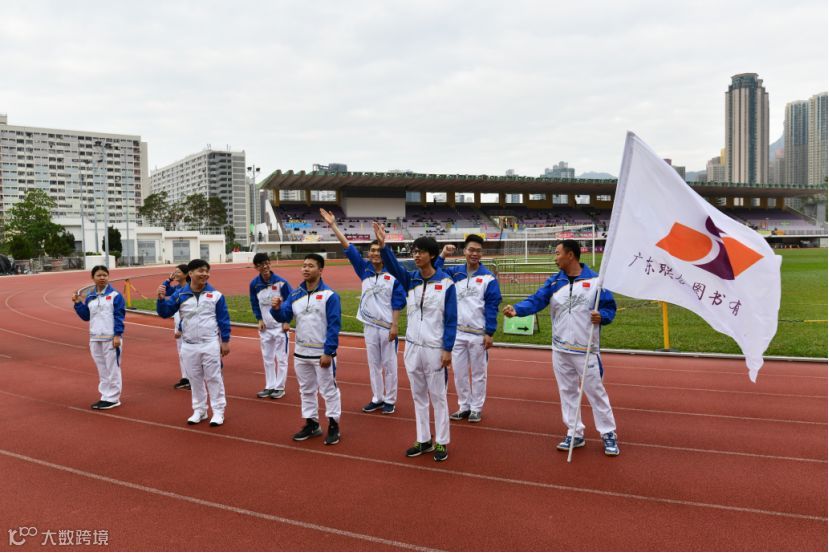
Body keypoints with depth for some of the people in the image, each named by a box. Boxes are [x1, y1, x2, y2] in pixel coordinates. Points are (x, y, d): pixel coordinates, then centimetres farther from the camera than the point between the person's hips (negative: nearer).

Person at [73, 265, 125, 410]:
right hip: (95, 339, 6)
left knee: (112, 368, 0)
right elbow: (86, 316, 16)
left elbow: (119, 317, -10)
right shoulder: (90, 297, 10)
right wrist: (78, 303, 3)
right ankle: (106, 396, 20)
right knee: (102, 369, 12)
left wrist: (117, 335, -16)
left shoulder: (115, 295, -6)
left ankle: (113, 398, 6)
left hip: (111, 338, -6)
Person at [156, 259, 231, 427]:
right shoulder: (180, 294, -3)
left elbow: (223, 320, -3)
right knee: (195, 379, 13)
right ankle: (199, 410, 27)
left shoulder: (215, 295, -8)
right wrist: (161, 299, -19)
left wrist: (225, 341, -3)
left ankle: (218, 411, 13)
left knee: (213, 377, 3)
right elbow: (165, 313, -1)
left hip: (211, 344, -3)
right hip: (188, 346, 3)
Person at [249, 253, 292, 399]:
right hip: (265, 327, 4)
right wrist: (259, 319, -1)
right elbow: (254, 303, 10)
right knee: (267, 358, 12)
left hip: (280, 326, -4)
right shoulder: (254, 284, -4)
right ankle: (270, 386, 23)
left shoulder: (281, 282, -14)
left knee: (281, 358, 3)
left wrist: (287, 321, -9)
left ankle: (280, 387, 12)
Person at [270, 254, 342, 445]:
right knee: (306, 390, 17)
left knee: (328, 390, 5)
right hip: (301, 353, 6)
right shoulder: (295, 294, 4)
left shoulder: (329, 295, -14)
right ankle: (312, 424, 30)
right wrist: (276, 308, -21)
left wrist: (328, 352, -19)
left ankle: (334, 425, 17)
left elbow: (334, 326, -16)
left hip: (323, 353, -6)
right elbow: (284, 317, 2)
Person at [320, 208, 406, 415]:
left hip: (387, 326, -4)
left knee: (389, 364, 4)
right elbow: (348, 247, 2)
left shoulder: (393, 274, -7)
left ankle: (390, 400, 15)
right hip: (369, 325, 4)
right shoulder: (365, 269, 5)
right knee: (373, 364, 12)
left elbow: (398, 302, -8)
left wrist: (394, 325, -13)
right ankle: (377, 398, 24)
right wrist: (333, 225, -3)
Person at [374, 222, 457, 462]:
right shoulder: (410, 280, 5)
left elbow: (451, 320, -8)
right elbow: (393, 266, -14)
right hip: (412, 348, 5)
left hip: (435, 349, -5)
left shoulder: (445, 283, -8)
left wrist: (447, 349, -12)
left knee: (438, 397, 5)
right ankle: (424, 440, 26)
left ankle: (442, 442, 17)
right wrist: (382, 246, -30)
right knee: (418, 396, 13)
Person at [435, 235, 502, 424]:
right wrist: (442, 256, -15)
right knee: (459, 371, 12)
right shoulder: (454, 273, 3)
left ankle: (476, 408, 22)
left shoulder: (488, 277, -6)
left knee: (478, 373, 9)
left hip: (478, 334, -3)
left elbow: (492, 306, -8)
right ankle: (464, 406, 26)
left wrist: (489, 333, -11)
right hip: (457, 332, 3)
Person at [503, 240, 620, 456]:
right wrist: (517, 309, -27)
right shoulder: (554, 282, 2)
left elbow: (610, 306, 0)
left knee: (595, 390, 3)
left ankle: (608, 434, 18)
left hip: (586, 349, -4)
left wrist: (602, 316, -22)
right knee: (567, 391, 12)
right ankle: (575, 434, 24)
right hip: (560, 349, 4)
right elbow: (536, 301, -9)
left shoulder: (595, 280, -7)